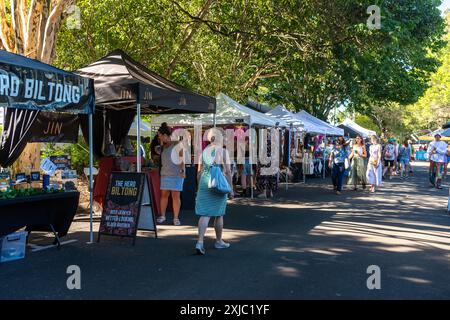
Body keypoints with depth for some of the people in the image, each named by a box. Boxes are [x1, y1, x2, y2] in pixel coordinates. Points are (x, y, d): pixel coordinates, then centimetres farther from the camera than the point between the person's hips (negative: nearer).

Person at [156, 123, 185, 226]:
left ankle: (176, 217, 2)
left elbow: (182, 158, -8)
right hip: (165, 173, 6)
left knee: (175, 195, -3)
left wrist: (182, 170, -15)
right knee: (164, 194, 6)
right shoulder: (164, 146, 15)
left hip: (176, 174, -6)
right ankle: (162, 215, 16)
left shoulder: (177, 144, -4)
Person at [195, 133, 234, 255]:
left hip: (204, 183, 3)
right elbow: (228, 171, -7)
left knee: (204, 214, 1)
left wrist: (200, 188, 19)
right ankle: (218, 241, 24)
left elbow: (199, 172, 9)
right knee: (219, 214, 11)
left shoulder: (203, 151, 8)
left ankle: (200, 242, -12)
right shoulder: (223, 151, -4)